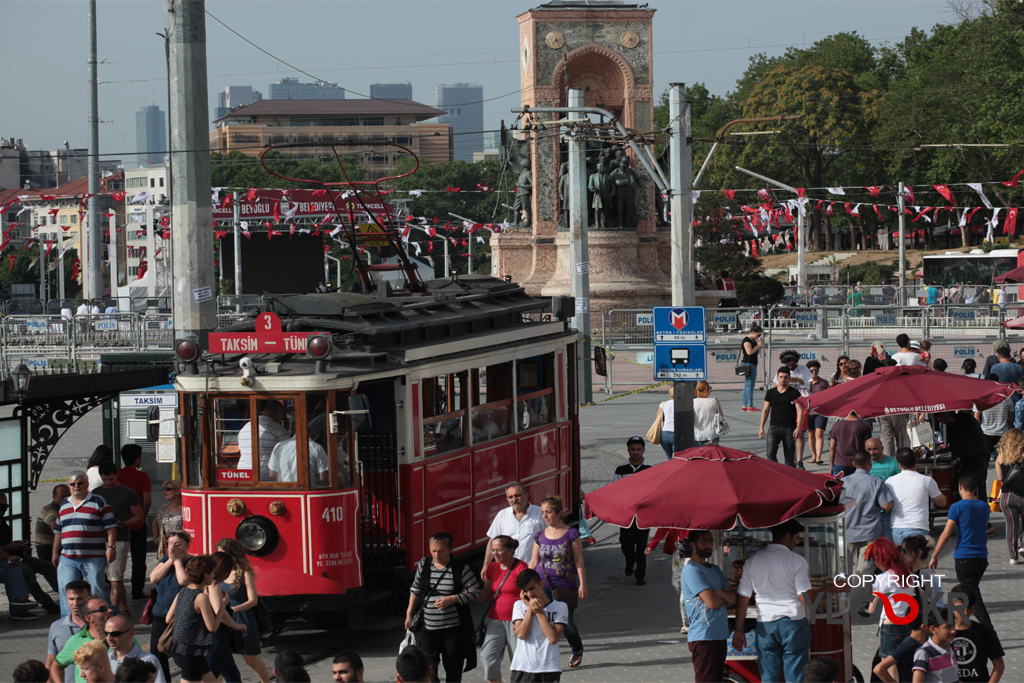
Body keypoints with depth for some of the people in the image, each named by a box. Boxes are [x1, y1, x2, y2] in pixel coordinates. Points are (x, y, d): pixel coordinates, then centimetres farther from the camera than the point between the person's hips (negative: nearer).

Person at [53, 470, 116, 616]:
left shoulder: (98, 503, 1)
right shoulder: (64, 506, 18)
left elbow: (111, 527, -3)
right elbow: (58, 531, 23)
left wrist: (111, 547, -12)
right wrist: (55, 553, 21)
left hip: (93, 559, -5)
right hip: (67, 559, 5)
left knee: (97, 592, -2)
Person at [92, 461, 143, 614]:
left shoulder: (127, 493, 0)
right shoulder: (96, 493, 14)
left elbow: (139, 517, 2)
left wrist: (122, 524, -15)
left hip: (119, 539, -5)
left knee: (115, 577, -12)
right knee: (116, 577, 12)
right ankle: (124, 609, 21)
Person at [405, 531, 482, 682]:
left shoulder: (460, 568, -7)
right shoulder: (424, 565, 3)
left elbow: (475, 591, -7)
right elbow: (416, 590, 15)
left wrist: (451, 599, -17)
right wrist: (409, 614, 14)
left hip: (454, 626, -2)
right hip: (428, 626, 2)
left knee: (453, 666, 6)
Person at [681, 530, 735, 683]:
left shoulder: (715, 569, 19)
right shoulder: (691, 570, -10)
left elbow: (734, 598, 11)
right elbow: (711, 602, -18)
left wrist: (718, 593, -9)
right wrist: (726, 598, 3)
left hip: (721, 636, 9)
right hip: (703, 637, -9)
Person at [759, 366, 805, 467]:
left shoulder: (795, 393, 2)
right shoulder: (770, 393, 9)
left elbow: (800, 410, -4)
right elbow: (765, 410, 13)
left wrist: (798, 427, -16)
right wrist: (761, 427, 5)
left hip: (789, 428, -1)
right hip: (774, 427, 1)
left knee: (789, 456, 1)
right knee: (771, 452, -16)